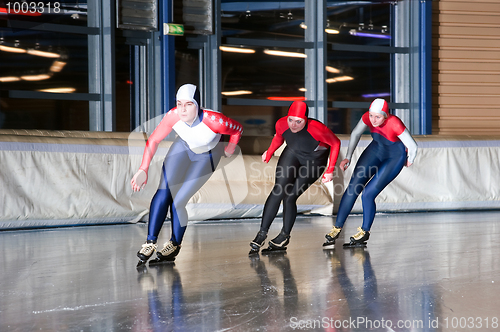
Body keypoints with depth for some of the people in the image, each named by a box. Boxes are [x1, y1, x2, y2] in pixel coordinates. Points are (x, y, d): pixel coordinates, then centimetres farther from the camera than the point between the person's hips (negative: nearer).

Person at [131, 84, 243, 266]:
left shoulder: (214, 121, -40)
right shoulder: (173, 116, -32)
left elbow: (238, 129, -20)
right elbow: (154, 140, -20)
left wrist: (230, 149, -3)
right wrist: (143, 169, -30)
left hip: (206, 157, -3)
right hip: (184, 146, 3)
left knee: (178, 202, -10)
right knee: (163, 193, -12)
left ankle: (174, 245, 12)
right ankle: (150, 242, -2)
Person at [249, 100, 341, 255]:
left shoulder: (316, 128, -37)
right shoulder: (282, 124, -23)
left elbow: (336, 143, -20)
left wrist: (330, 170, -19)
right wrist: (269, 152, 6)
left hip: (314, 161, -3)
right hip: (292, 154, 3)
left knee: (290, 197, -11)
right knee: (278, 190, -15)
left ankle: (284, 237, 8)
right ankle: (262, 233, -9)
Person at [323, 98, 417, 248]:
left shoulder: (394, 124, -36)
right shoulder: (367, 117, -21)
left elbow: (413, 146, -24)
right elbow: (355, 134, 0)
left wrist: (409, 161, -4)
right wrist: (348, 158, -1)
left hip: (395, 157, -5)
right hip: (376, 148, 5)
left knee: (368, 194, -13)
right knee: (353, 187, -8)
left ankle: (365, 232, 10)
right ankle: (337, 228, 0)